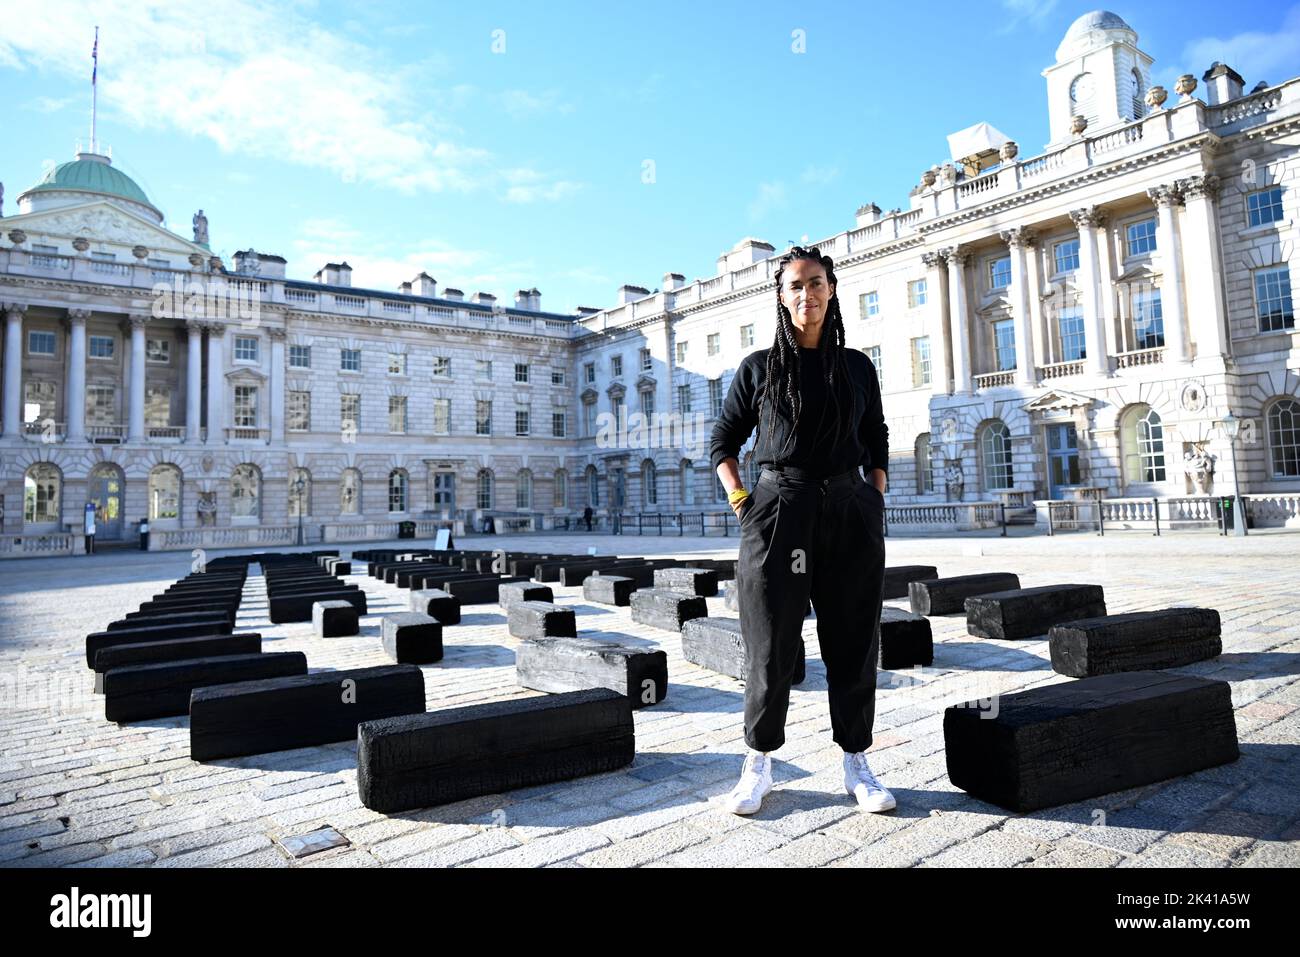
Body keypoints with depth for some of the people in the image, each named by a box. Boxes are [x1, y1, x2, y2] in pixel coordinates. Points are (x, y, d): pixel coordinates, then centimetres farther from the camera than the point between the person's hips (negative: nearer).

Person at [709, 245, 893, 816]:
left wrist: (876, 507, 5)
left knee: (853, 643, 6)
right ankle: (758, 766, 15)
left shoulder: (857, 367, 12)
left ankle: (856, 766, 19)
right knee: (771, 645, 1)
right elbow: (722, 442, 10)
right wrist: (741, 503, -3)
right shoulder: (759, 367, 6)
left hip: (850, 513, 3)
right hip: (779, 511, -2)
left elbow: (877, 445, 17)